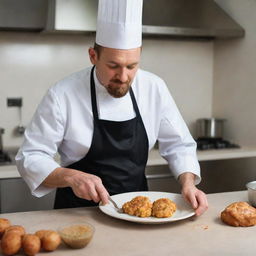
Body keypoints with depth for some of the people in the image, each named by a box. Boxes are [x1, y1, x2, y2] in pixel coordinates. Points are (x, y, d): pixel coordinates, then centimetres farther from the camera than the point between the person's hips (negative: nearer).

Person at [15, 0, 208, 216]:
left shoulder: (154, 88, -5)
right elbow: (30, 158, -9)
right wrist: (71, 177, -28)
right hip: (80, 212, -3)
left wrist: (188, 184, -16)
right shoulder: (62, 95, -15)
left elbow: (178, 145, 2)